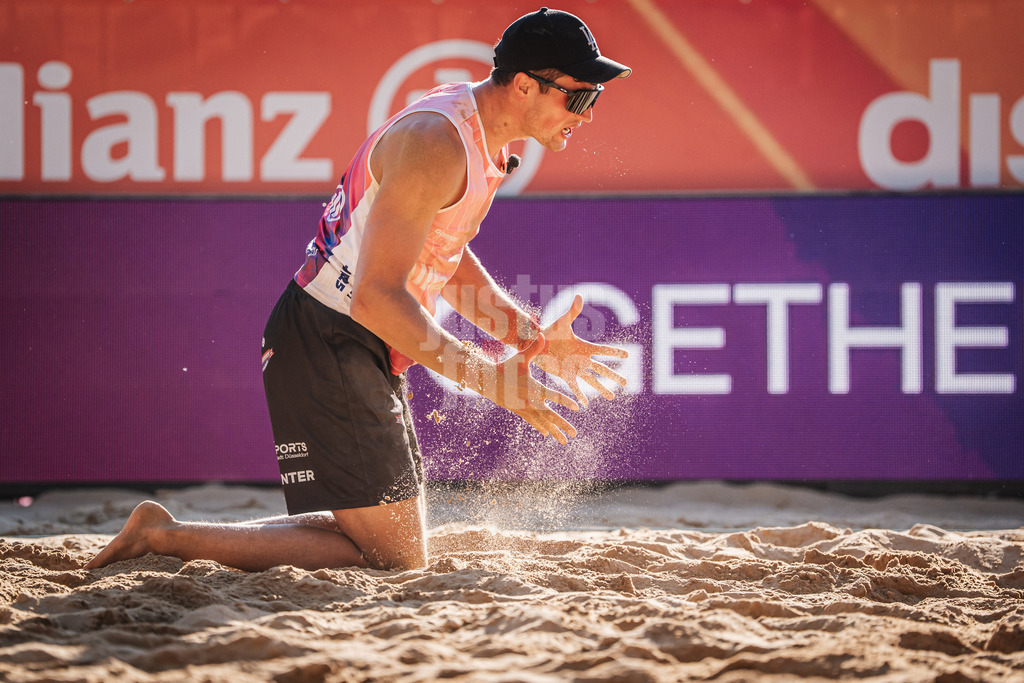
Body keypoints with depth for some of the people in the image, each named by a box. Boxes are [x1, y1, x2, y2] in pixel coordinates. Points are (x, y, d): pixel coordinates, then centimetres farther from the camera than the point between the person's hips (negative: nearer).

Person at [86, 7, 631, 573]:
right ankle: (168, 537, -6)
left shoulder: (484, 139, 9)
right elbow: (377, 297, -27)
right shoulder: (435, 142, -23)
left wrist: (534, 337, 10)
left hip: (363, 354, 10)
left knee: (398, 543, 17)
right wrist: (490, 380, -24)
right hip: (328, 349, -10)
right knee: (395, 561, -8)